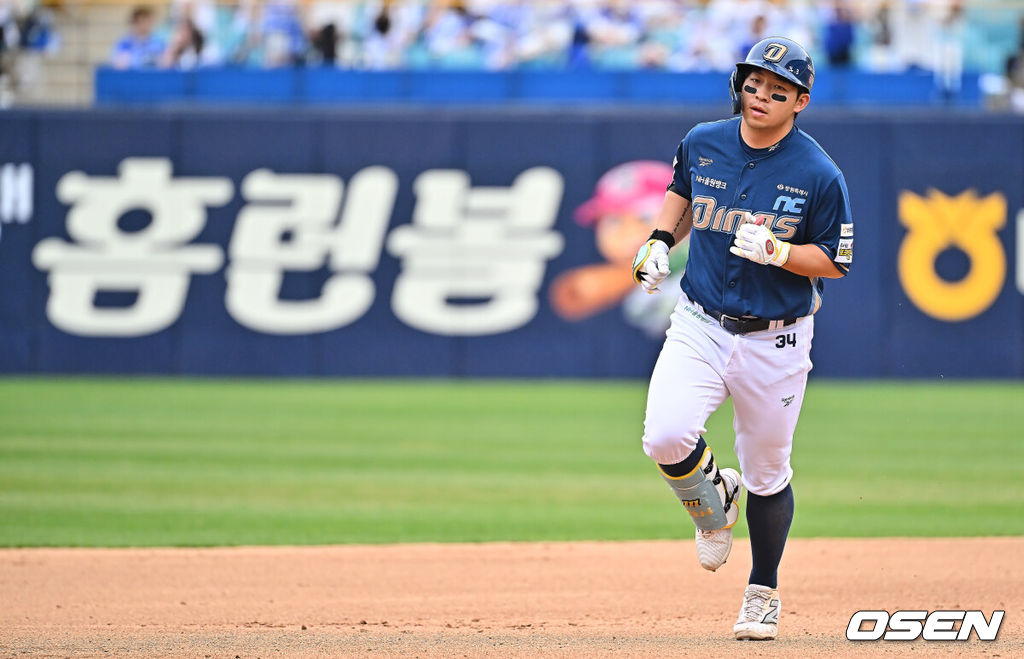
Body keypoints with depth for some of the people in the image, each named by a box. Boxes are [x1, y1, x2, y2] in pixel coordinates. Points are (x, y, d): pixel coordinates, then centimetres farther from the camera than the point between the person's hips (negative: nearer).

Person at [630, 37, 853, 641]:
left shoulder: (820, 176, -11)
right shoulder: (702, 143, 0)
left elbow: (836, 262, -6)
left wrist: (776, 251, -23)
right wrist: (661, 241, 4)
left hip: (774, 341, -2)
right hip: (700, 325, 2)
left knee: (767, 474, 7)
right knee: (666, 438, -20)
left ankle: (764, 593, 29)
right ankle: (712, 501, 14)